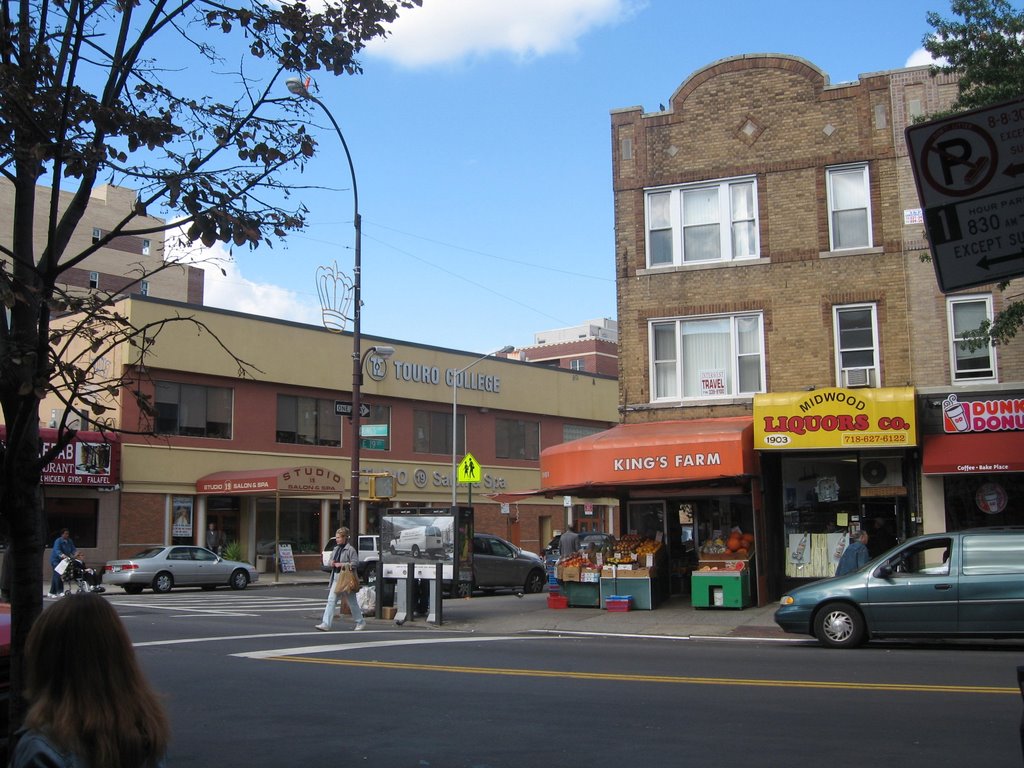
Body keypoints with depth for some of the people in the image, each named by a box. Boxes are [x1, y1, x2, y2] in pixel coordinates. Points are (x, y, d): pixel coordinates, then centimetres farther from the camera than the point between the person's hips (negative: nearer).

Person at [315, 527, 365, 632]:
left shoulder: (350, 549, -10)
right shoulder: (336, 549, 13)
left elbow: (354, 563, -16)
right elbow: (331, 559, 26)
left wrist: (341, 565, -19)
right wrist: (332, 563, 3)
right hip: (336, 577, 7)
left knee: (352, 602, 4)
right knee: (331, 600, -3)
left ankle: (360, 622, 19)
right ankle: (326, 624, -6)